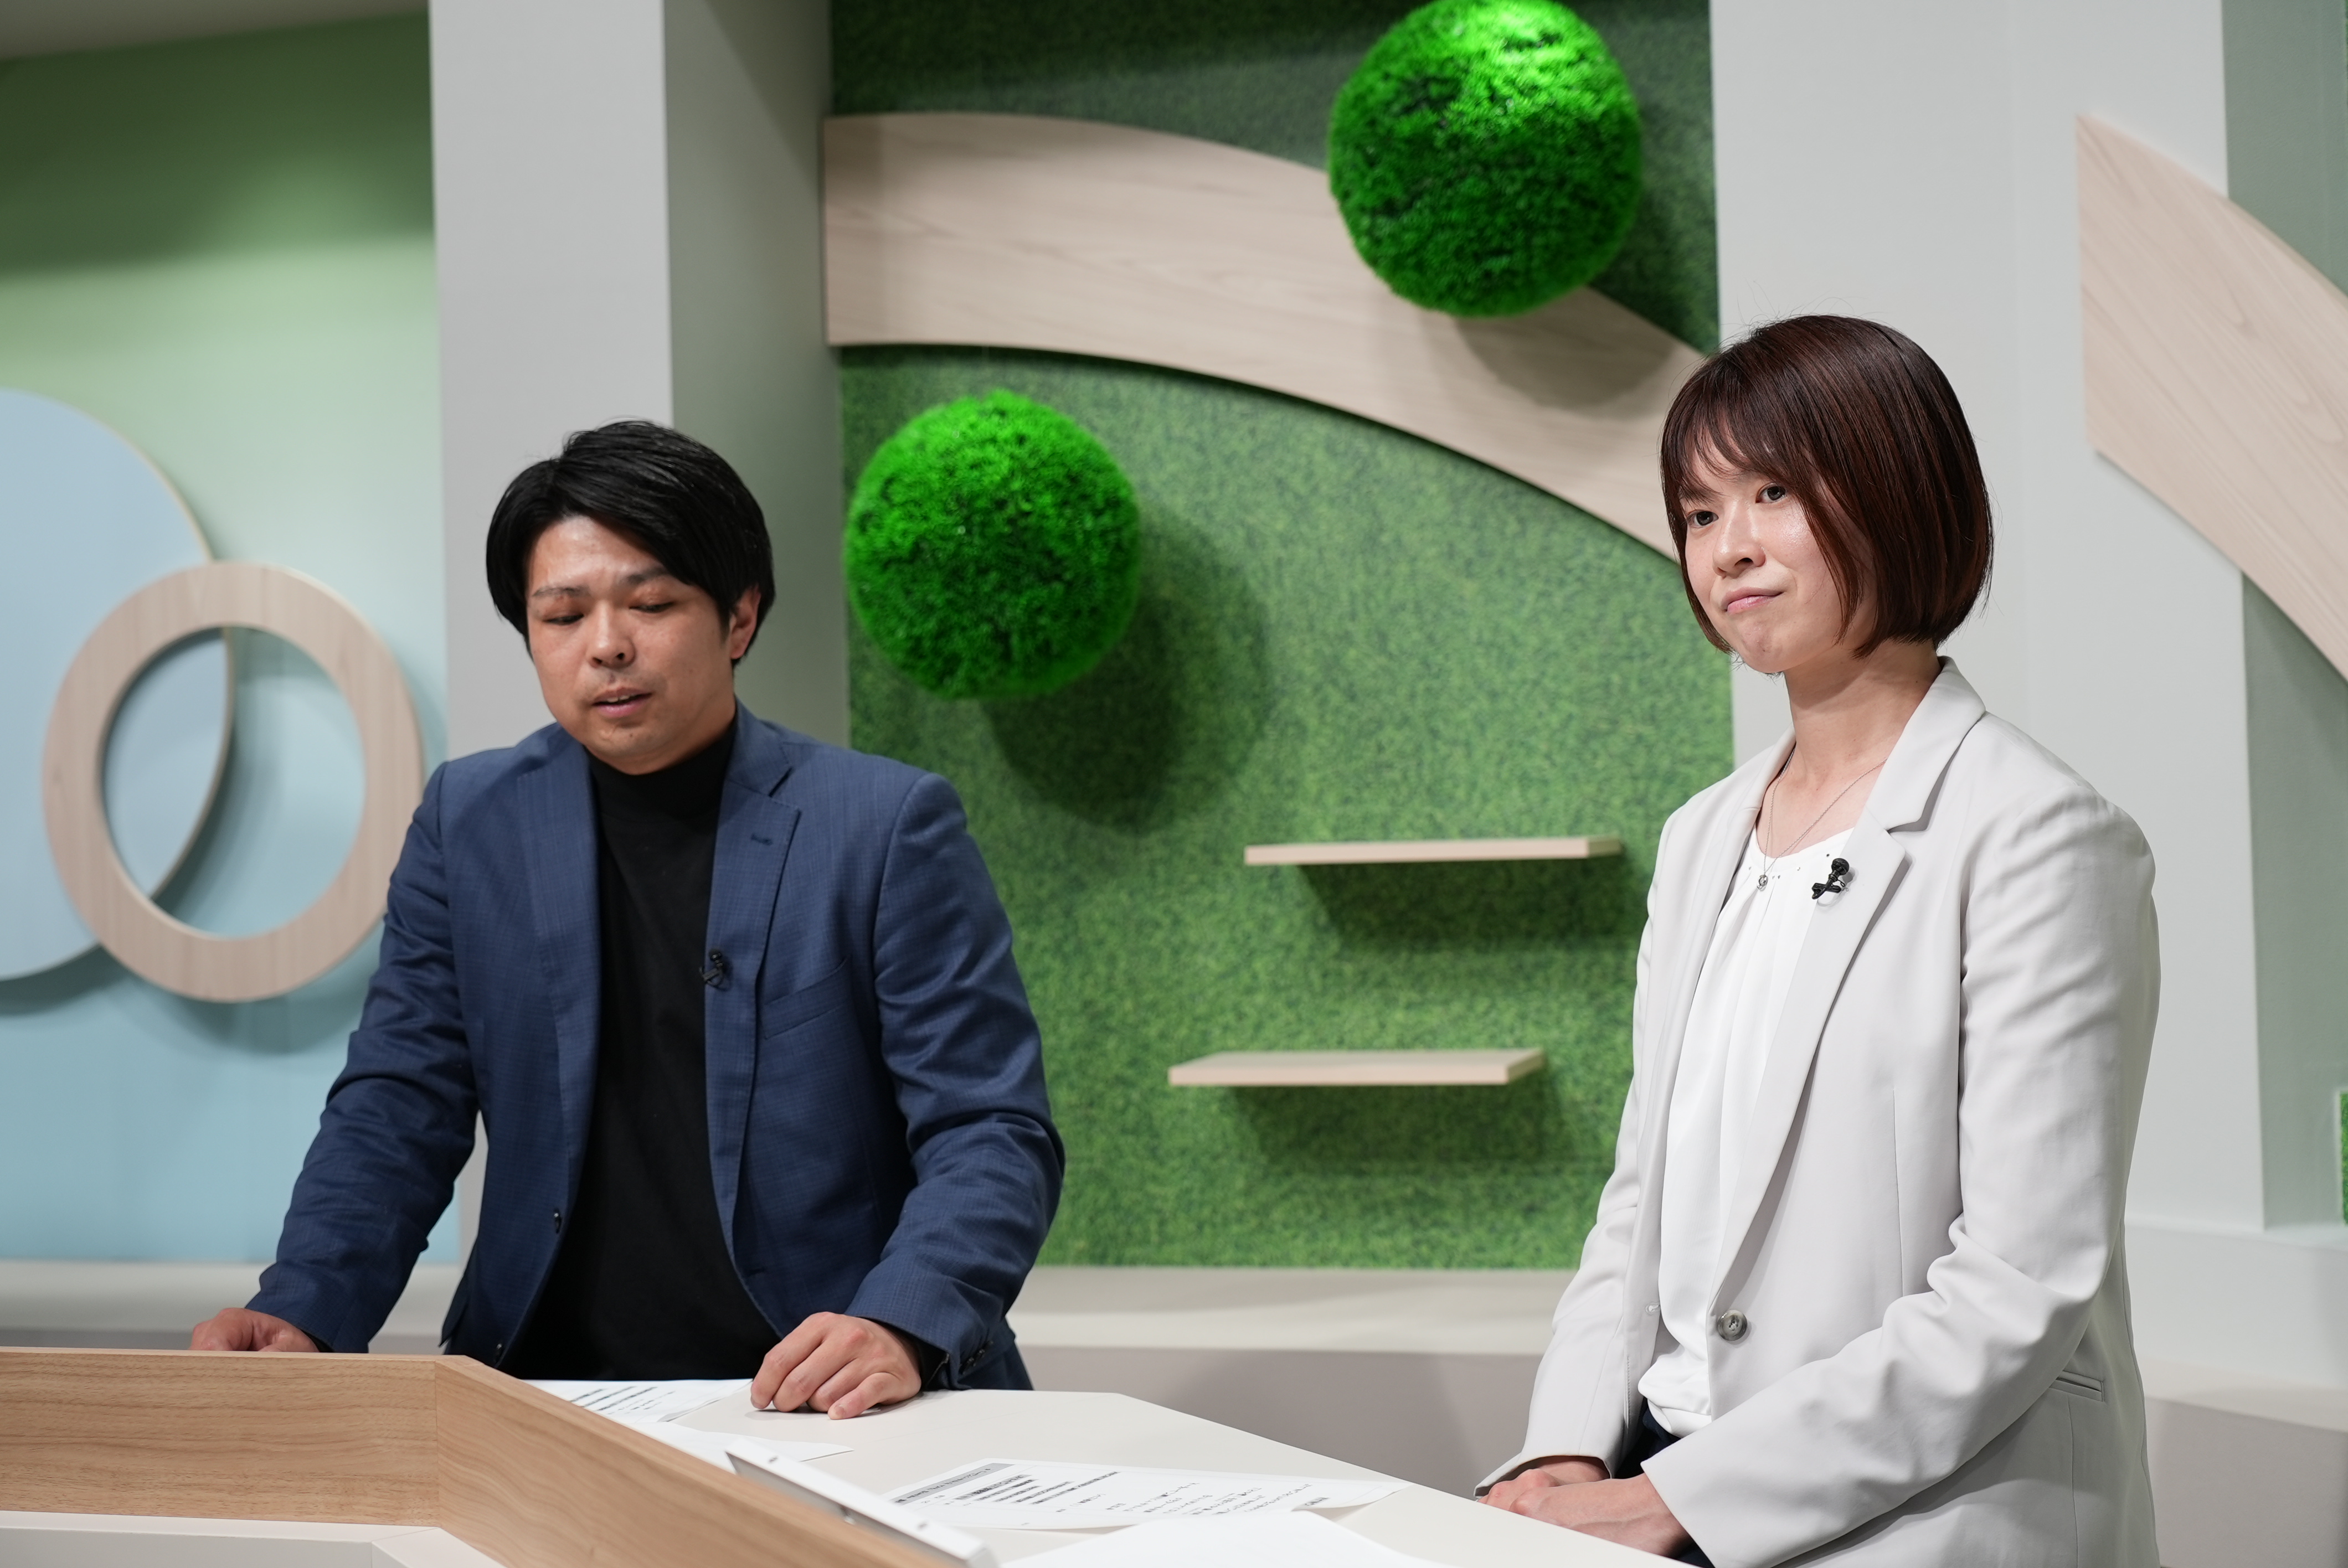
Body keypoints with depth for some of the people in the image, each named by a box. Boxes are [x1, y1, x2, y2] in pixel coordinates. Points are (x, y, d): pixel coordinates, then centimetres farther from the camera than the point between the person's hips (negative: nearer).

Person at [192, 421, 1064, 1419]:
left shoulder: (890, 824, -2)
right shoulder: (471, 822, 9)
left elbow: (991, 1135, -6)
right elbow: (400, 1110, 7)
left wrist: (903, 1326, -25)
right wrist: (301, 1313, -12)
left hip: (840, 1413, -2)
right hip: (550, 1400, 2)